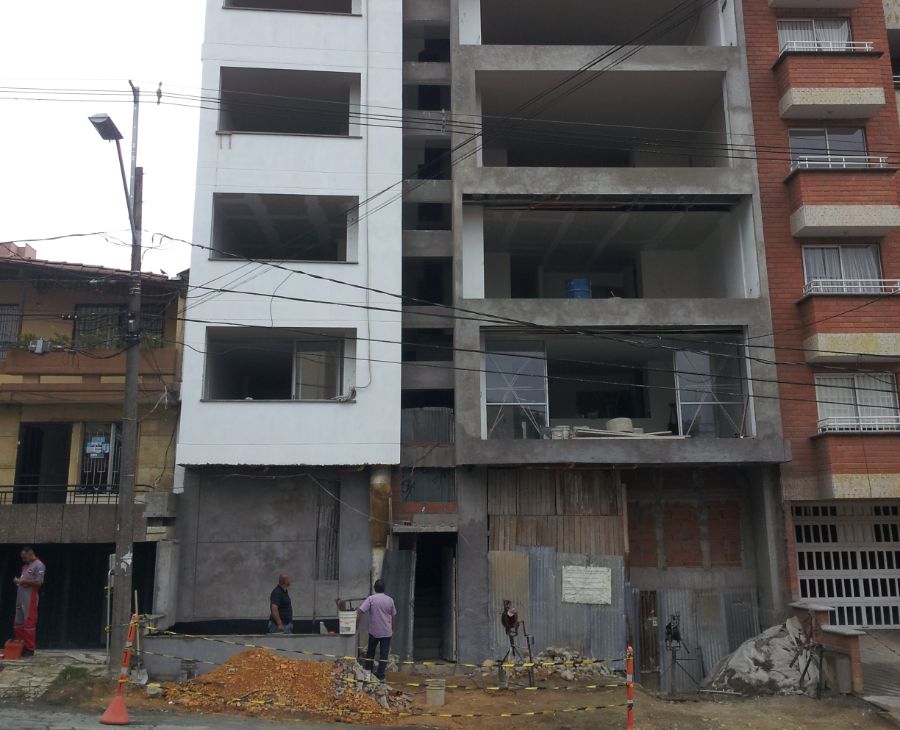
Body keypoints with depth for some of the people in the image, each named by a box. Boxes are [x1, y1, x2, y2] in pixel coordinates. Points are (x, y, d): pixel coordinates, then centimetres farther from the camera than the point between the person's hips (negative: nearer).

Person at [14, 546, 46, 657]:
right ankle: (21, 646, 18)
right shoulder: (26, 566, 21)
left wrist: (23, 581, -17)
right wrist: (18, 581, 9)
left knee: (29, 624, -6)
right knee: (18, 624, 10)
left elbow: (39, 582, -15)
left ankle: (30, 649, -1)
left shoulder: (39, 565, -7)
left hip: (30, 599, -9)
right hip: (20, 598, 9)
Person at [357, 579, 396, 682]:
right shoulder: (390, 600, 0)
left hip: (374, 631, -1)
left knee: (370, 652, 18)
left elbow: (360, 611, -18)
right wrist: (392, 630, 18)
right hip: (387, 632, 1)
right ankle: (380, 676, 4)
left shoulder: (371, 599, -9)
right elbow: (394, 616, 7)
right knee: (384, 654, 5)